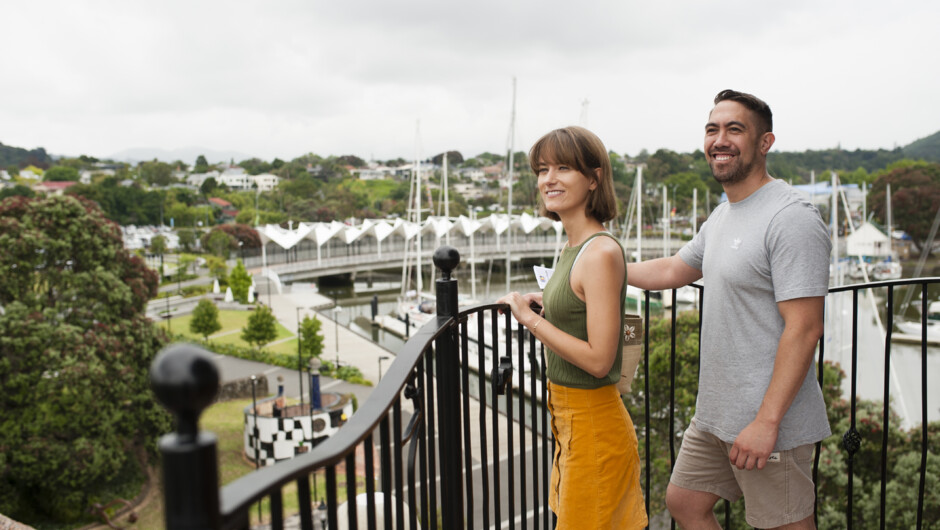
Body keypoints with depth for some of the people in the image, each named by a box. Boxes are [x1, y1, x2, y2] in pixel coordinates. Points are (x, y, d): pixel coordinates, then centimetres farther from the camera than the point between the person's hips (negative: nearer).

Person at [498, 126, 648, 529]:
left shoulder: (601, 253, -22)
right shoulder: (575, 248, 6)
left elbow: (598, 359, -24)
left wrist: (530, 318, -18)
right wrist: (545, 304, 10)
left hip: (593, 423, -9)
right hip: (569, 419, 9)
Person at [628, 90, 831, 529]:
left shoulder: (791, 219, -18)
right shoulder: (722, 216, 11)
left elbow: (804, 329, -22)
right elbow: (671, 270, 24)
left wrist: (766, 422, -23)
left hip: (769, 421, -9)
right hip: (715, 412, 9)